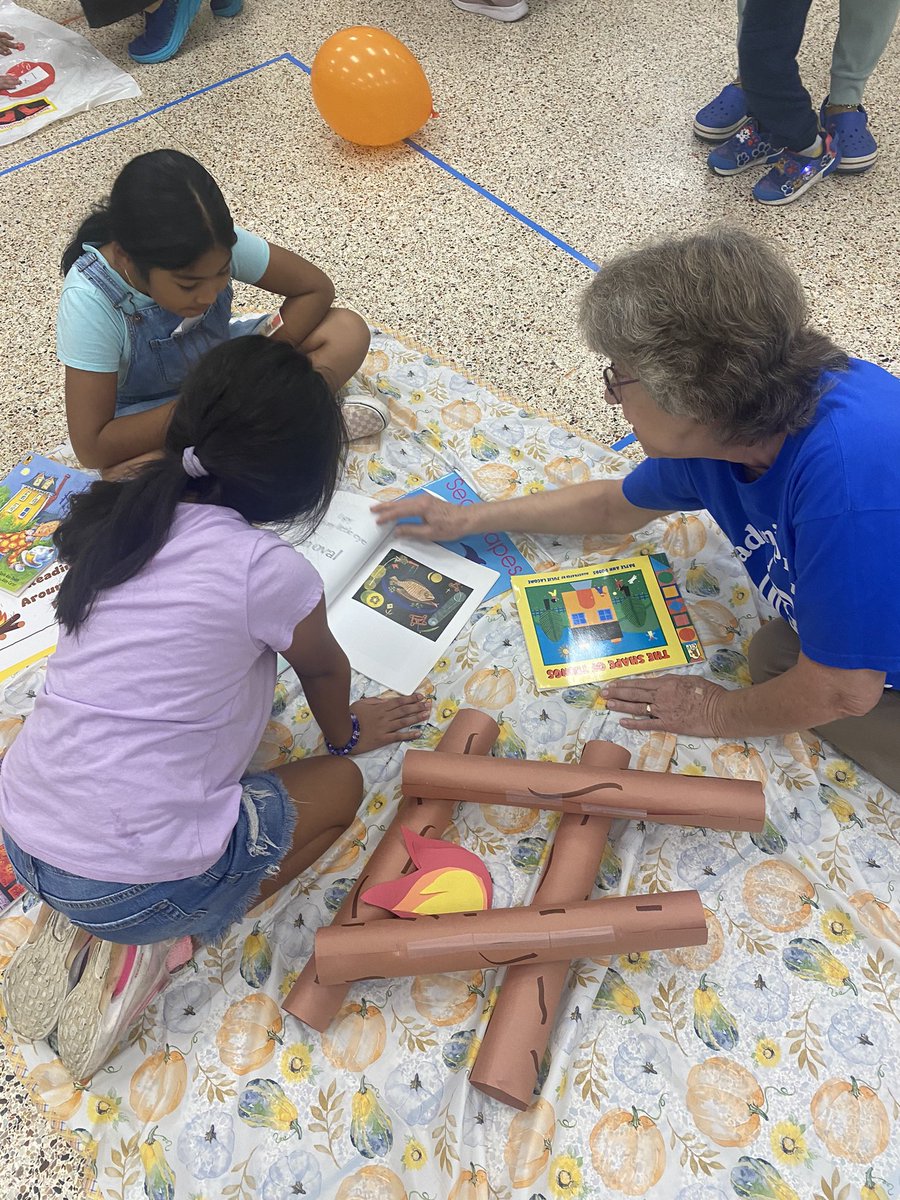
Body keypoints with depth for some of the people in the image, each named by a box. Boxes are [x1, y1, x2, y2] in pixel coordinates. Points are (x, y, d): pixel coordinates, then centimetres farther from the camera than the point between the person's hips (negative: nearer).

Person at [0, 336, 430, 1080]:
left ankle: (75, 921, 16)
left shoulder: (119, 520, 2)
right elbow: (325, 668, 6)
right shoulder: (268, 570, -16)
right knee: (338, 785, 16)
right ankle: (162, 942, 4)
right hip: (138, 878, -6)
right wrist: (346, 735, 27)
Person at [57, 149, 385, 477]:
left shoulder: (219, 246, -26)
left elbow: (316, 288, -12)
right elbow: (93, 448, -32)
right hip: (149, 415, -2)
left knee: (347, 330, -14)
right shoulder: (89, 301, -33)